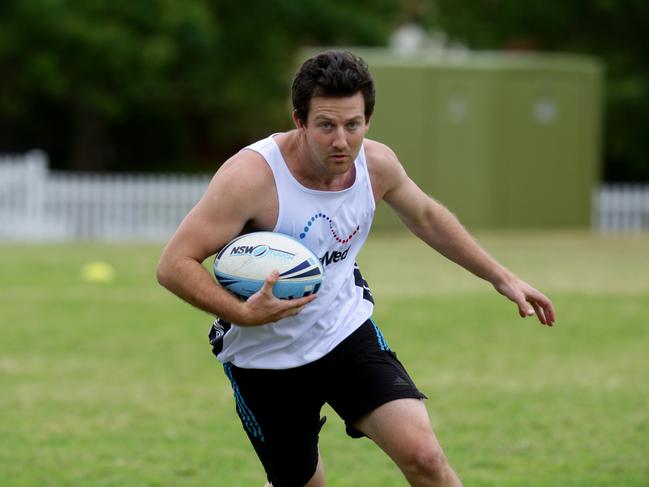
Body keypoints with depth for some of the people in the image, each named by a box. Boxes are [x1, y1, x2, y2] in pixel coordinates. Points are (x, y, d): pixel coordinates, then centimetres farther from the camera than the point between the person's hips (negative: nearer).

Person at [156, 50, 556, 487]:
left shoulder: (376, 164, -10)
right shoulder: (252, 176, -28)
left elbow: (426, 216, 13)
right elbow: (174, 265, -28)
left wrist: (501, 276, 15)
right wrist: (242, 314, -42)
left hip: (348, 332, 3)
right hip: (267, 357, -3)